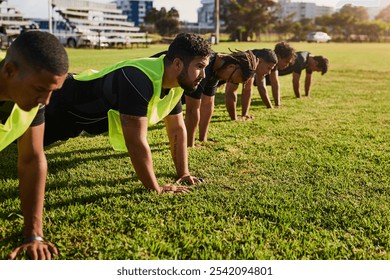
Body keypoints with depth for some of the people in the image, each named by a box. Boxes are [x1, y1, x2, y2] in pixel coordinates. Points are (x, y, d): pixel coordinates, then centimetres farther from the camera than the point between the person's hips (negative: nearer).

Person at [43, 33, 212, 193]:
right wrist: (155, 189, -34)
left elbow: (177, 130, -4)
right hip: (66, 107, -7)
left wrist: (183, 174, -7)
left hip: (93, 112, 7)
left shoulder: (176, 83, -15)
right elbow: (136, 142, -42)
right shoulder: (139, 80, -43)